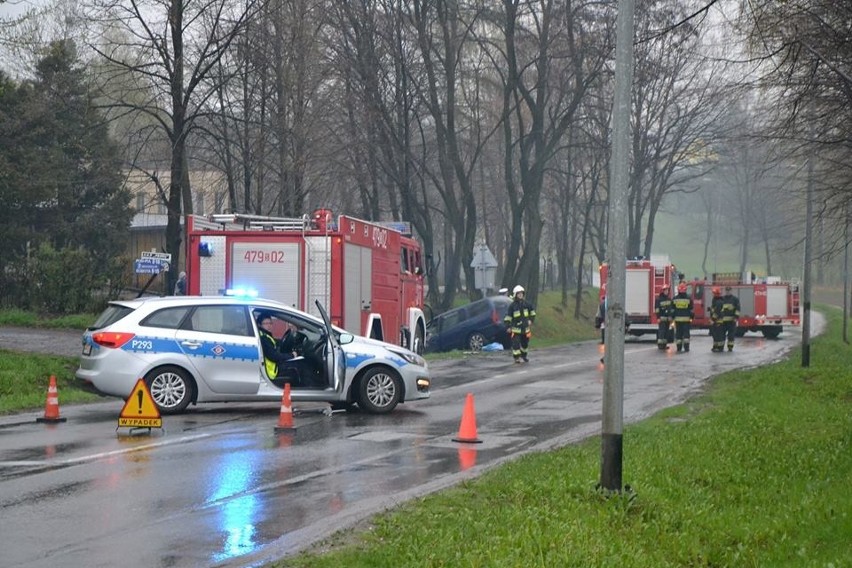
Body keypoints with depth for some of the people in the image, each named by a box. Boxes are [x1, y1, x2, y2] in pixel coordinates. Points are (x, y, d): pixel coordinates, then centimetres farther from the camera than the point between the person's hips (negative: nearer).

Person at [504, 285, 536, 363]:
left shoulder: (526, 304, 4)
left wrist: (531, 320, 10)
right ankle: (517, 357, -3)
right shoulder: (512, 305, -6)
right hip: (516, 328, -4)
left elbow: (532, 312, 20)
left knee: (525, 342, 15)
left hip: (525, 327, 4)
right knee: (516, 343, -10)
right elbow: (508, 316, -6)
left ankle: (524, 355, 35)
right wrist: (508, 326, -12)